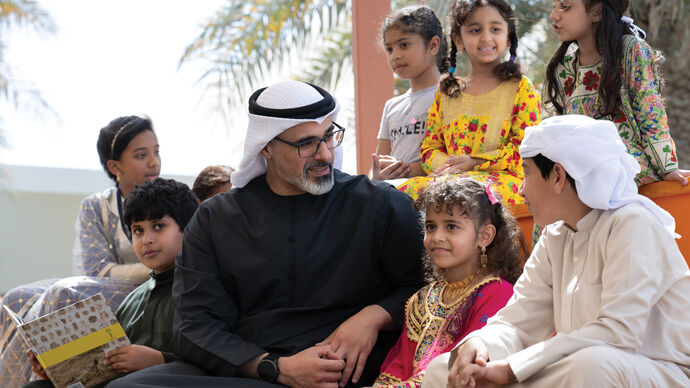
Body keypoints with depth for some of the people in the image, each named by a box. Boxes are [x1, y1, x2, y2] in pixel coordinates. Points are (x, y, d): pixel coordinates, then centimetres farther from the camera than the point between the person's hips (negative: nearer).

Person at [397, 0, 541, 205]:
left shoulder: (520, 87, 8)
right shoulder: (446, 92, 20)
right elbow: (430, 148, 17)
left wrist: (474, 162, -13)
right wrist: (446, 165, -9)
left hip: (503, 179, -4)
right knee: (405, 191, -28)